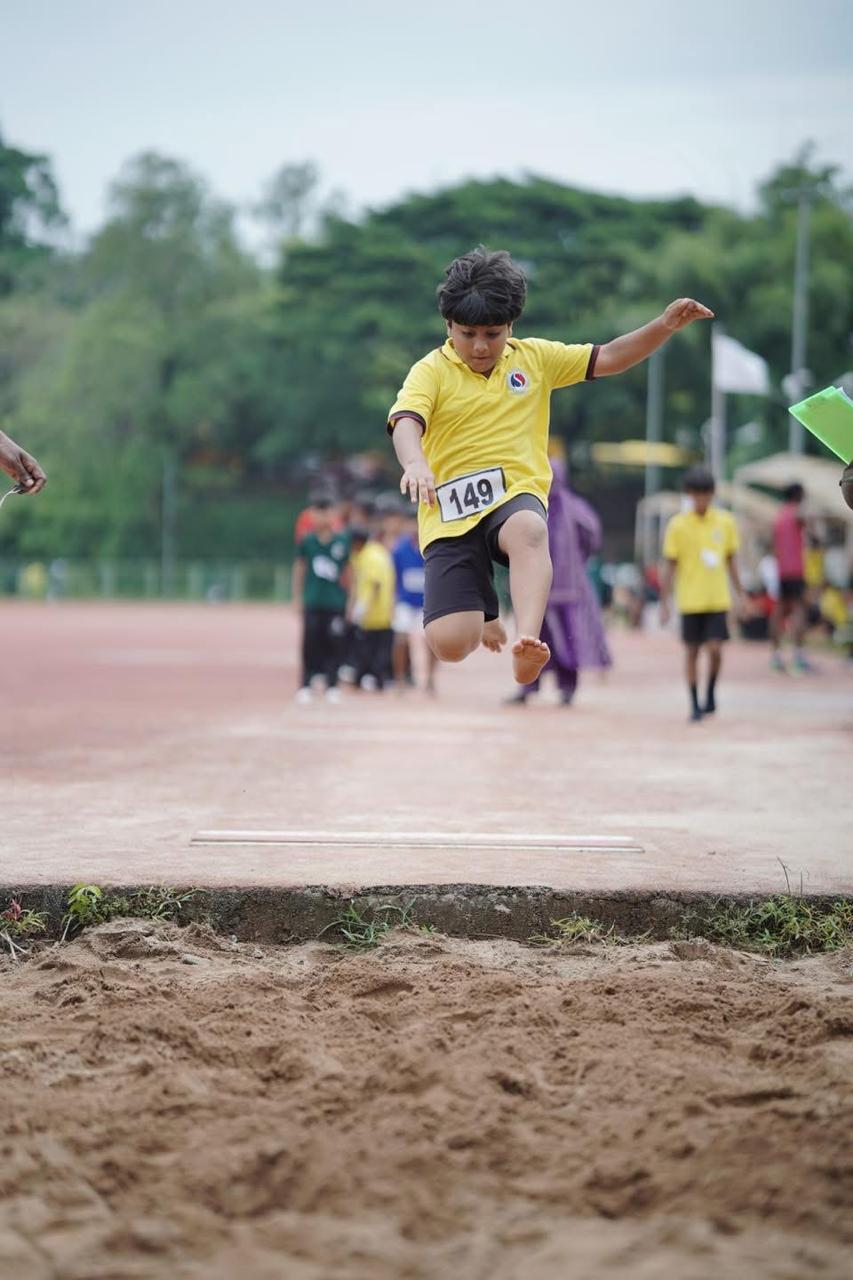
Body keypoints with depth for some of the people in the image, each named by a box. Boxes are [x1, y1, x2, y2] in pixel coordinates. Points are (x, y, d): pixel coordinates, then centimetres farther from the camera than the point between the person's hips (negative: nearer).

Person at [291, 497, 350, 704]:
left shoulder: (342, 541, 1)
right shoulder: (307, 541, 2)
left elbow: (349, 570, 9)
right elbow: (299, 569, 9)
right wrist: (297, 598, 6)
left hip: (336, 602, 0)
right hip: (312, 602, 0)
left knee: (333, 645, 0)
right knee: (310, 644, 0)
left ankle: (332, 687, 8)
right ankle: (305, 686, 6)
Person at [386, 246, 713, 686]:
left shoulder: (534, 357, 11)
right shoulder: (431, 370, 0)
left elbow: (606, 359, 14)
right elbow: (406, 422, -18)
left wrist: (665, 326, 0)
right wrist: (415, 462, -41)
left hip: (515, 498, 1)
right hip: (450, 515, -1)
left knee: (529, 531, -40)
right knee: (449, 644, -13)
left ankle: (528, 641, -53)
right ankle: (484, 613, 25)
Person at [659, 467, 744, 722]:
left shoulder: (725, 522, 2)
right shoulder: (677, 525, -4)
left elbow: (731, 561, 12)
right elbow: (669, 566, 0)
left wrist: (740, 595, 11)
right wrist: (664, 603, -3)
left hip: (718, 599, 1)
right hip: (690, 602, -1)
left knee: (715, 649, -8)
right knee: (692, 652, 3)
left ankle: (711, 693, 16)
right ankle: (695, 704, 14)